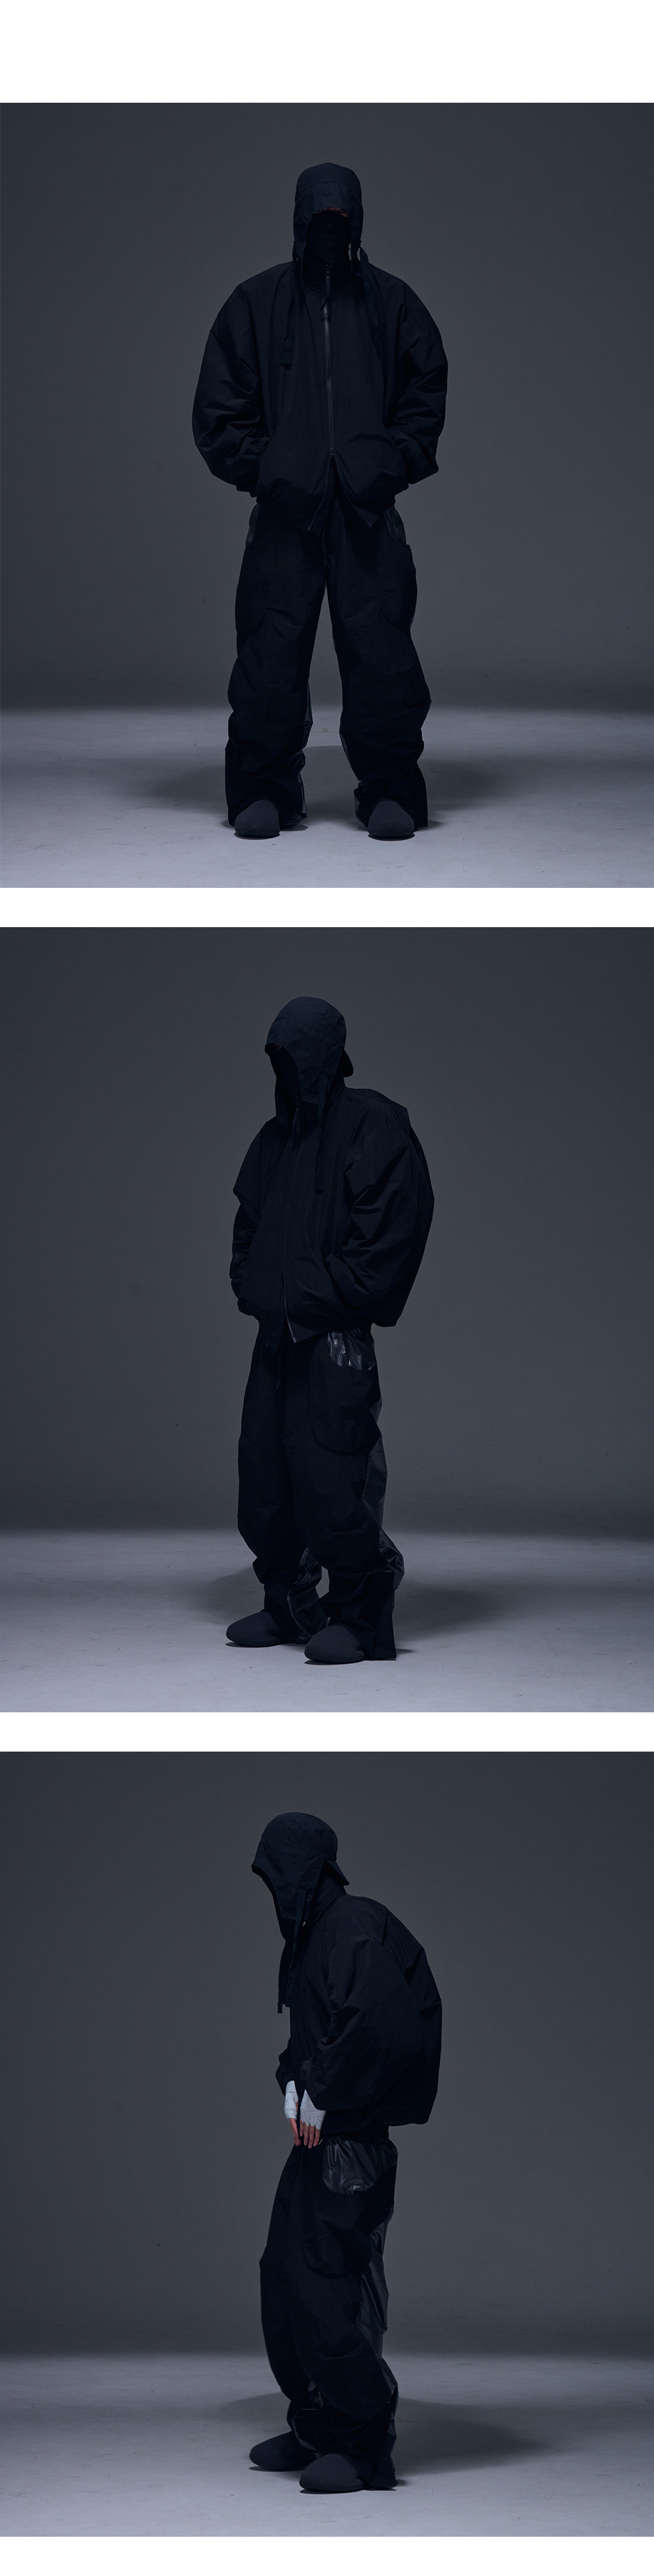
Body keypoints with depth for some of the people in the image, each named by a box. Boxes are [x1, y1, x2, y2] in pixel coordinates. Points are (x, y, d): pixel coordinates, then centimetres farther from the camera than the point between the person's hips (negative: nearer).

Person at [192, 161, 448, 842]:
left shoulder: (392, 304, 11)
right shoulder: (255, 304, 10)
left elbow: (426, 395, 14)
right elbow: (218, 406, 11)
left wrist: (395, 461, 1)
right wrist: (257, 466, -1)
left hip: (368, 506, 0)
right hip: (285, 505, 0)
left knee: (379, 644, -6)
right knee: (272, 644, -5)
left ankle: (390, 789, 1)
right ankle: (265, 791, 3)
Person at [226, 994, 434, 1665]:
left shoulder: (372, 1127, -7)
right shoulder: (275, 1139, 16)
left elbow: (390, 1230, -13)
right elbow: (249, 1224, 26)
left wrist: (316, 1298, -13)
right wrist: (252, 1288, 8)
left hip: (335, 1334, -8)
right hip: (277, 1333, 8)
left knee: (331, 1479, -11)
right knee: (264, 1469, 8)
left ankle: (358, 1618, -3)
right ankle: (289, 1605, 19)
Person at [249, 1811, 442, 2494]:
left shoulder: (358, 1929, -15)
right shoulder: (316, 1933, 14)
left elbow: (387, 2030, -25)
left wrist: (323, 2099, -16)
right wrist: (295, 2087, 5)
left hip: (350, 2143, -10)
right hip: (318, 2137, 10)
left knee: (331, 2289, -9)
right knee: (284, 2277, 13)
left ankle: (364, 2444, -2)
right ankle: (315, 2429, 23)